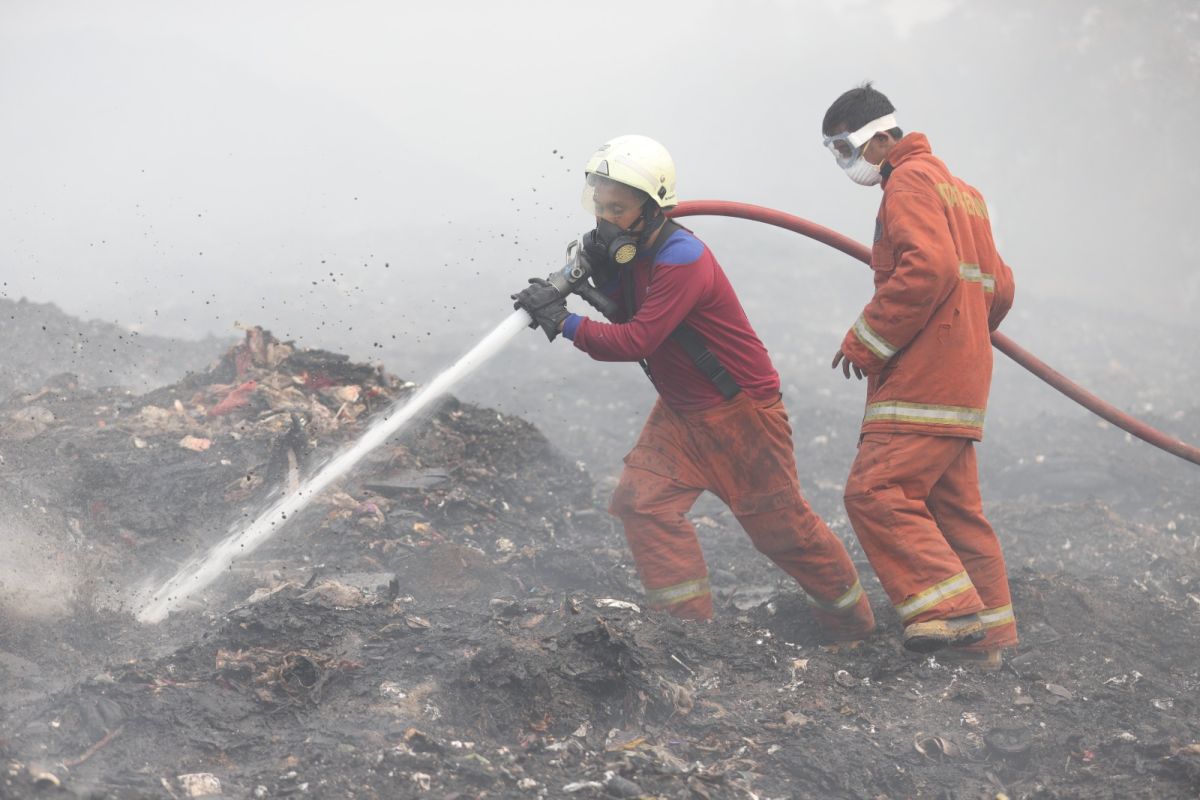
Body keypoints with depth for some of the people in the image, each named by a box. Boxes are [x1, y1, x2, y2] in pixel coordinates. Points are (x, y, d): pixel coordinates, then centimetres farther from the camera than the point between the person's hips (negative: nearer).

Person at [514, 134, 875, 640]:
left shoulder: (682, 261, -27)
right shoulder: (631, 251, 2)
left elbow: (637, 341, -32)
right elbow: (627, 322, 5)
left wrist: (564, 323, -33)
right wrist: (605, 279, -11)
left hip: (741, 409, -8)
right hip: (681, 410, 8)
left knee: (780, 526, 4)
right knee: (641, 502, -8)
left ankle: (852, 623, 24)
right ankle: (688, 623, -3)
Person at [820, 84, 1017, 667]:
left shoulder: (911, 181, -8)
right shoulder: (956, 189, 24)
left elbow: (928, 269, -23)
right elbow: (998, 287, 24)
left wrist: (866, 340, -16)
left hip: (922, 380, -10)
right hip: (957, 382, 10)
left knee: (876, 491, -16)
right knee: (952, 506, 12)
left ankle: (950, 610, -19)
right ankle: (984, 638, 16)